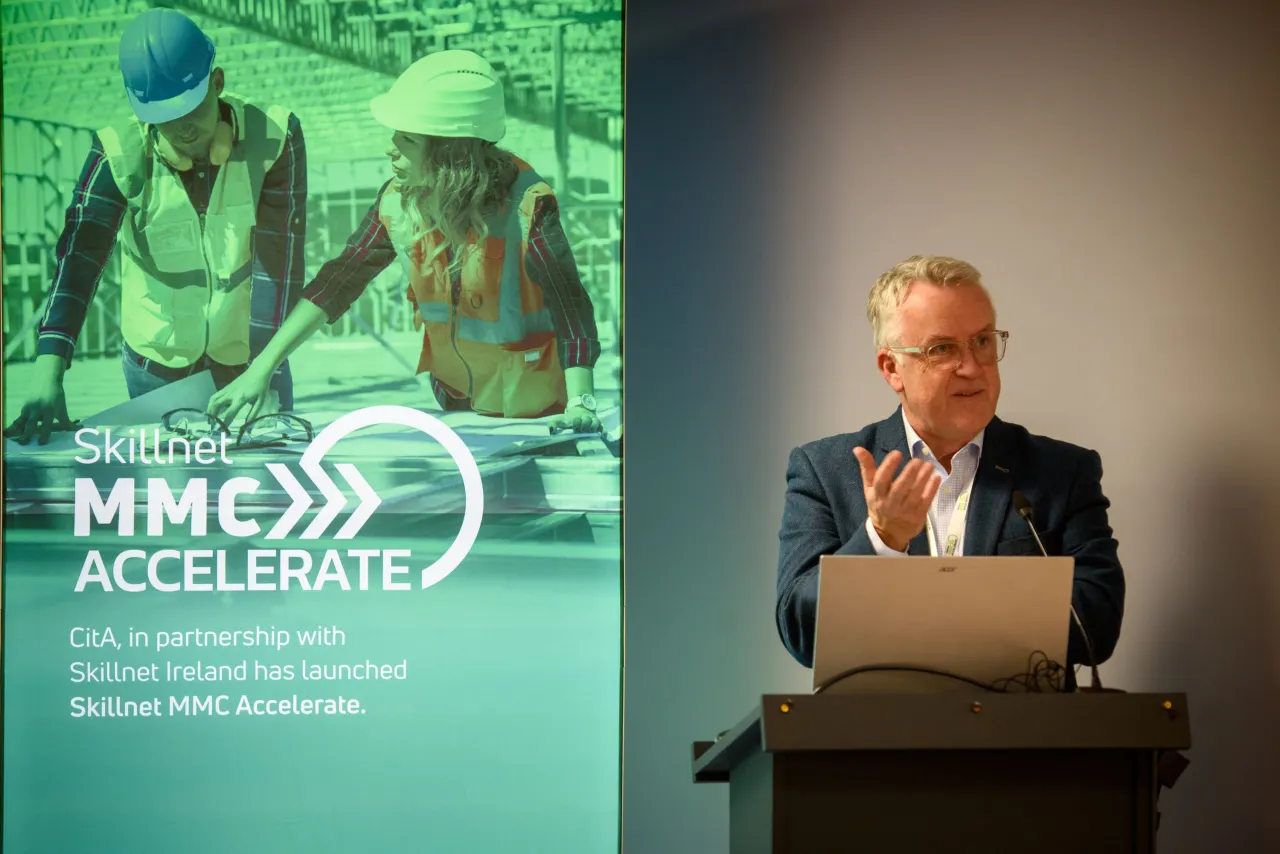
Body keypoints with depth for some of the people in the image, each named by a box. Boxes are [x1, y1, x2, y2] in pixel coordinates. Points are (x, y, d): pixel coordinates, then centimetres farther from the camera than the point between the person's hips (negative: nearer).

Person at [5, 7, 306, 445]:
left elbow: (280, 261, -17)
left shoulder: (275, 138, -13)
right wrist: (48, 372, -33)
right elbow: (78, 258, -21)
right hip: (157, 373, 0)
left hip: (250, 362, 0)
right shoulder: (118, 153, -12)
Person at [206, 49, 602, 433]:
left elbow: (572, 312, -32)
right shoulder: (398, 203, -12)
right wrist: (259, 370, -9)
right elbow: (336, 284, -5)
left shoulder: (526, 207, -27)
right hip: (455, 401, 5)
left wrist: (580, 403, -45)